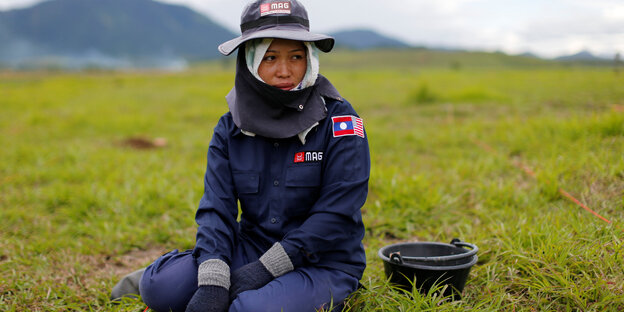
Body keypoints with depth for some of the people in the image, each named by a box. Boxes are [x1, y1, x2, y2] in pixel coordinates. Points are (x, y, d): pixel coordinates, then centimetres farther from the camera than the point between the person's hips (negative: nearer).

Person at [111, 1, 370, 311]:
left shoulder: (338, 121, -11)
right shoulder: (230, 129, 1)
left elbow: (337, 213, -16)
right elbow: (216, 208, -5)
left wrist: (266, 268, -19)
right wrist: (212, 282, -21)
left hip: (322, 262, -3)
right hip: (252, 248, 3)